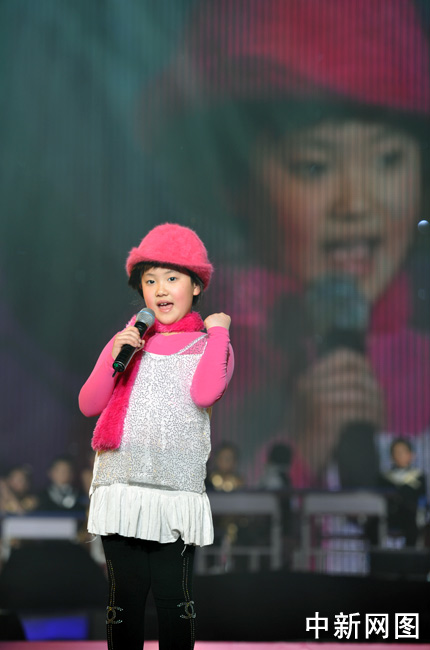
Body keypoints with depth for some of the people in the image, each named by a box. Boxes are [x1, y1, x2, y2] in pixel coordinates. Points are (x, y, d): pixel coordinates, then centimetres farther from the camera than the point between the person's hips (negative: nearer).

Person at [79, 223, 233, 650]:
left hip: (178, 489, -2)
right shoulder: (126, 342, 14)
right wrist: (114, 358, -7)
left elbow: (204, 393, -13)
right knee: (125, 595, 3)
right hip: (121, 484, 2)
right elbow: (89, 405, 7)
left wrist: (218, 330, -4)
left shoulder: (208, 345, 8)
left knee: (174, 597, -1)